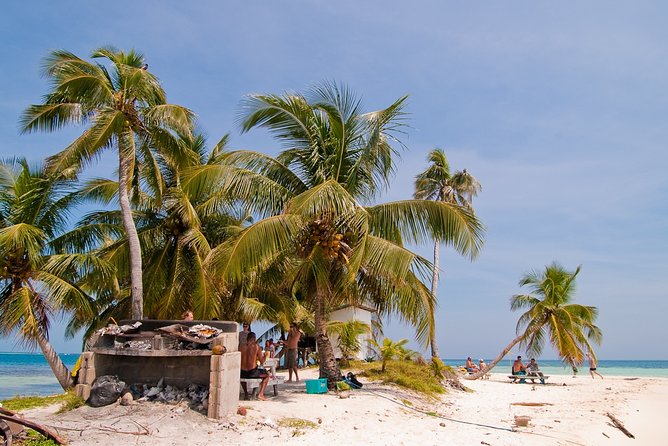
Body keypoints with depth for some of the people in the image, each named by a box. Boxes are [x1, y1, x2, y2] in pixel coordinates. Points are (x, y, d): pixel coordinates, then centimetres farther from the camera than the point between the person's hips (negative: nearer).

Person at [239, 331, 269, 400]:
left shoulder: (242, 347, 3)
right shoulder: (257, 347, -5)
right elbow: (262, 362, -2)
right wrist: (264, 357, 21)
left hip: (243, 373, 3)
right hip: (253, 373, -3)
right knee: (267, 375, 25)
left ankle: (246, 394, 37)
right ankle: (260, 394, 13)